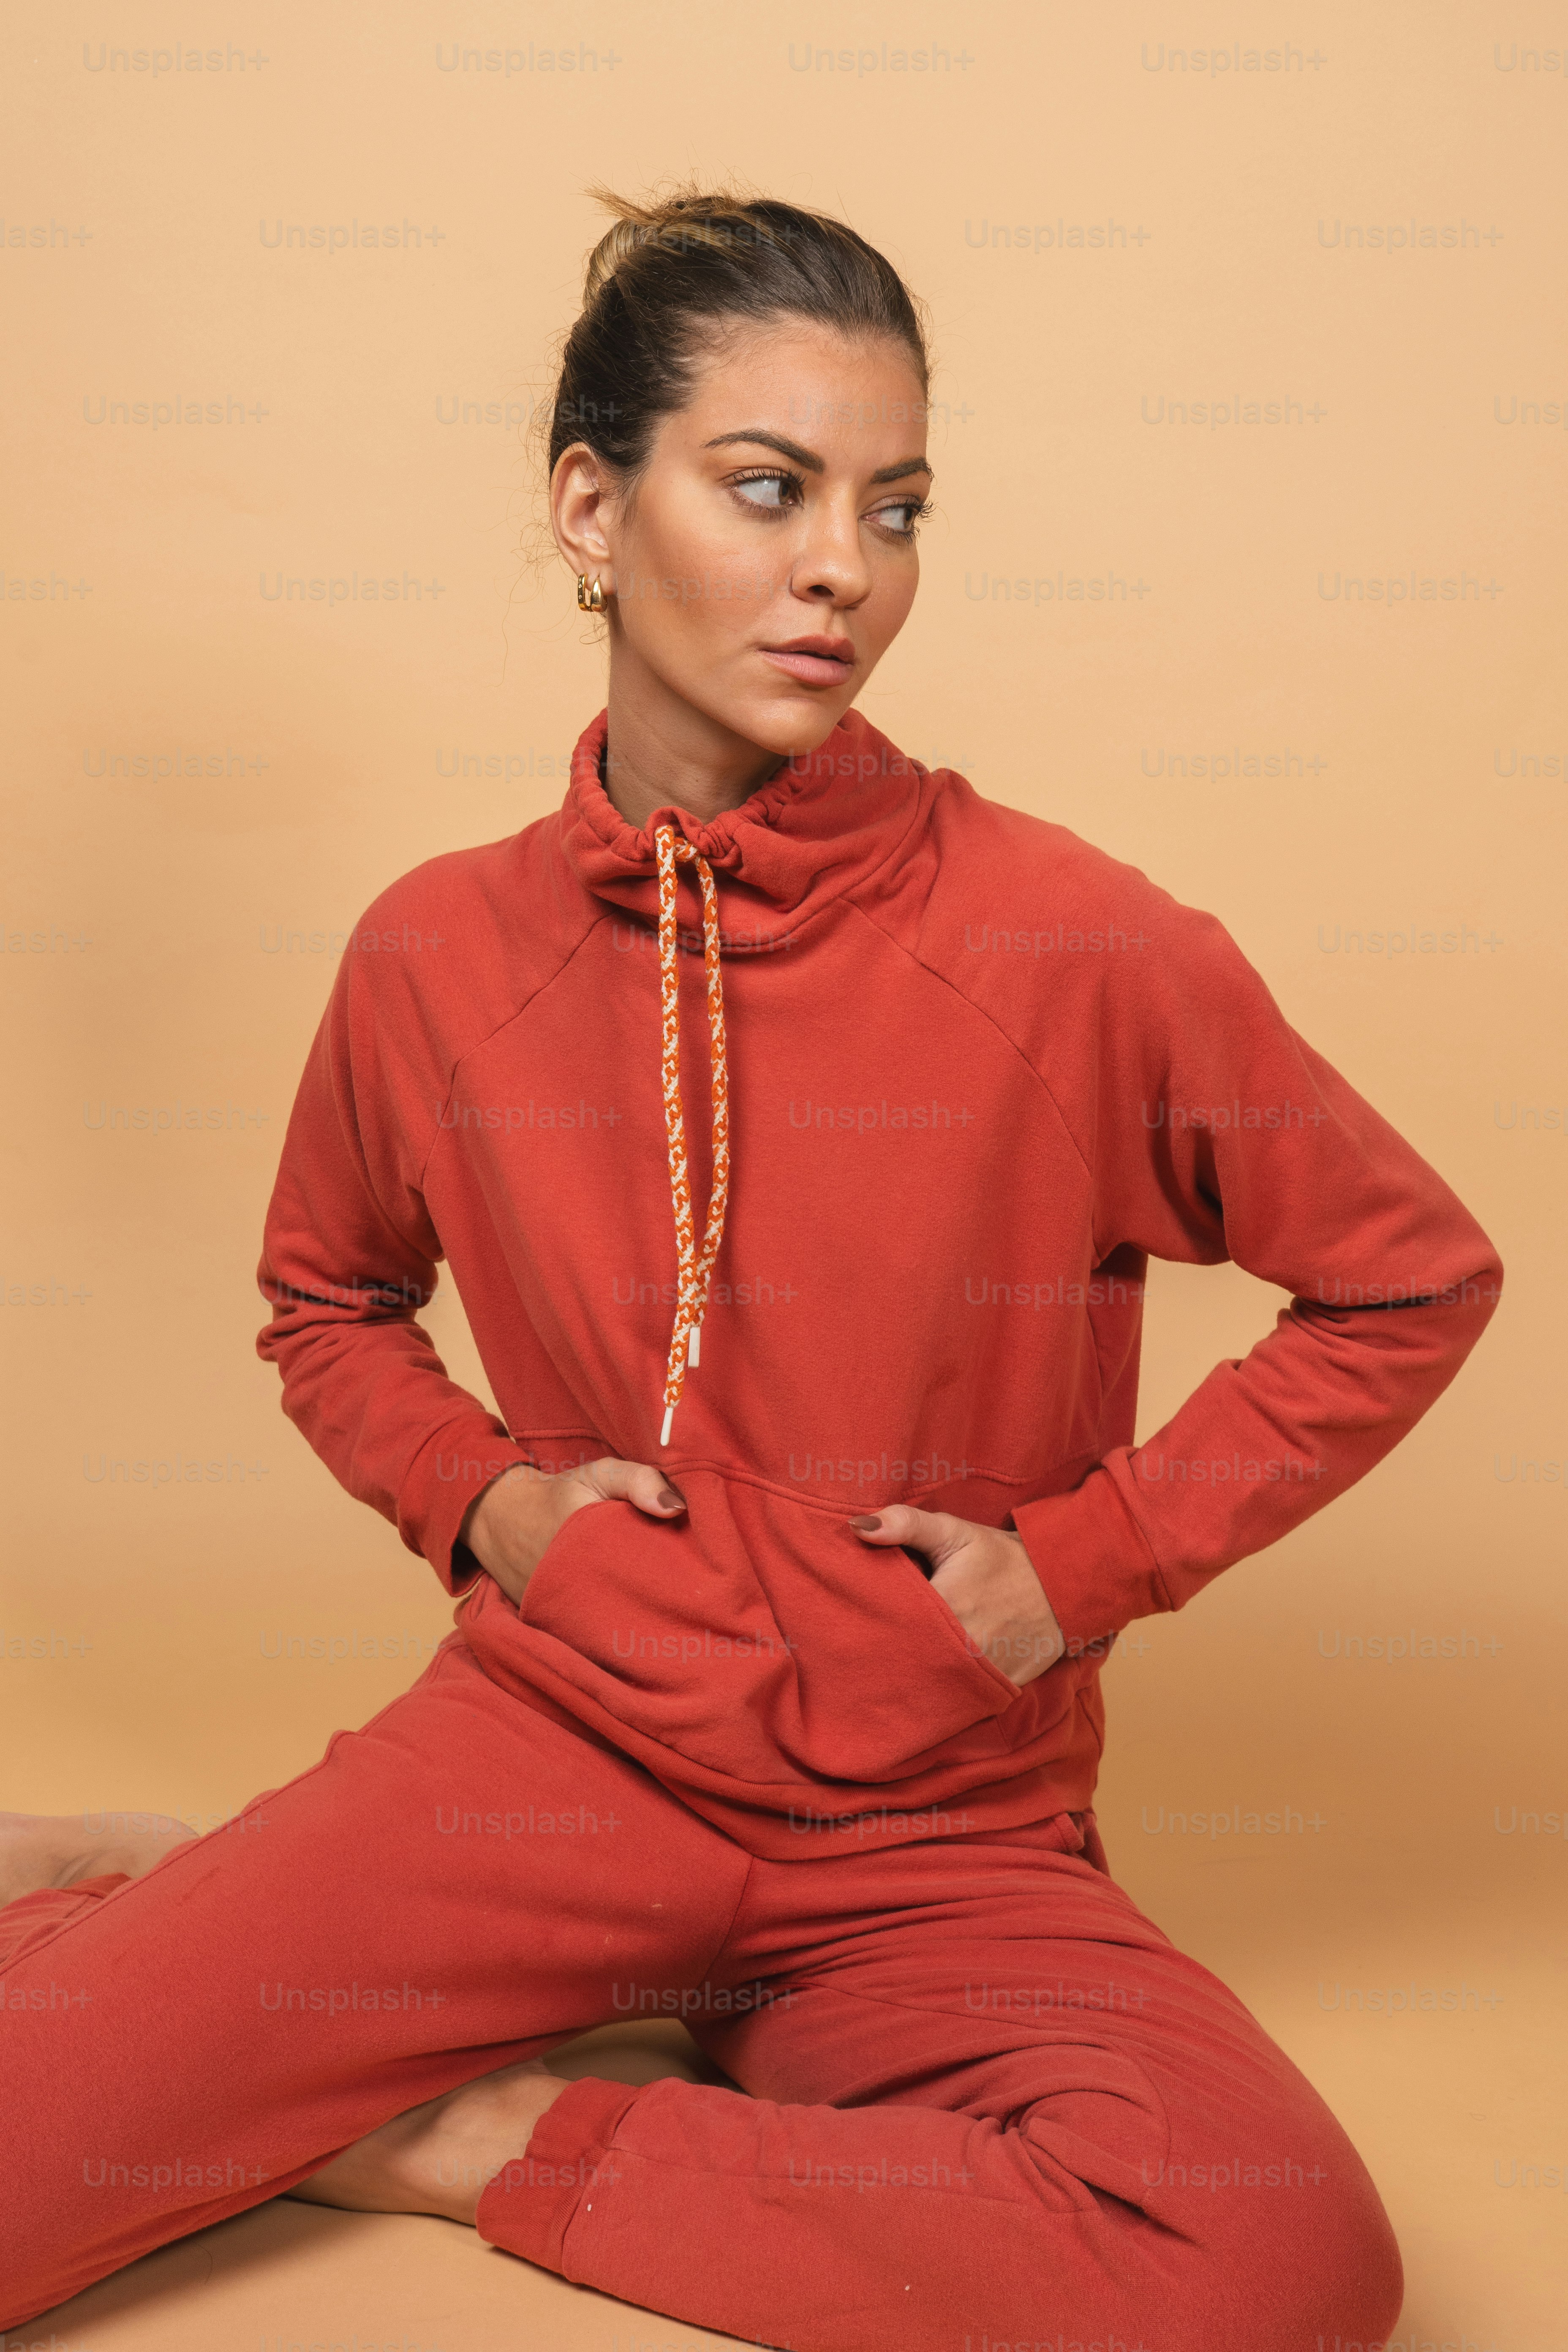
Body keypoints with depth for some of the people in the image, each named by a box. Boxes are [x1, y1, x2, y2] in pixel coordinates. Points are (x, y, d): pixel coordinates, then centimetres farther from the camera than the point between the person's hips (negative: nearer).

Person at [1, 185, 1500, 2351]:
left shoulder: (1077, 953, -12)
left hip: (941, 1840, 1)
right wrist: (476, 1496, -2)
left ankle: (482, 2138, -9)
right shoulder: (440, 955, -3)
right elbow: (327, 1302, 17)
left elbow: (1411, 1280, 1)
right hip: (554, 1745, 0)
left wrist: (1093, 1556, -6)